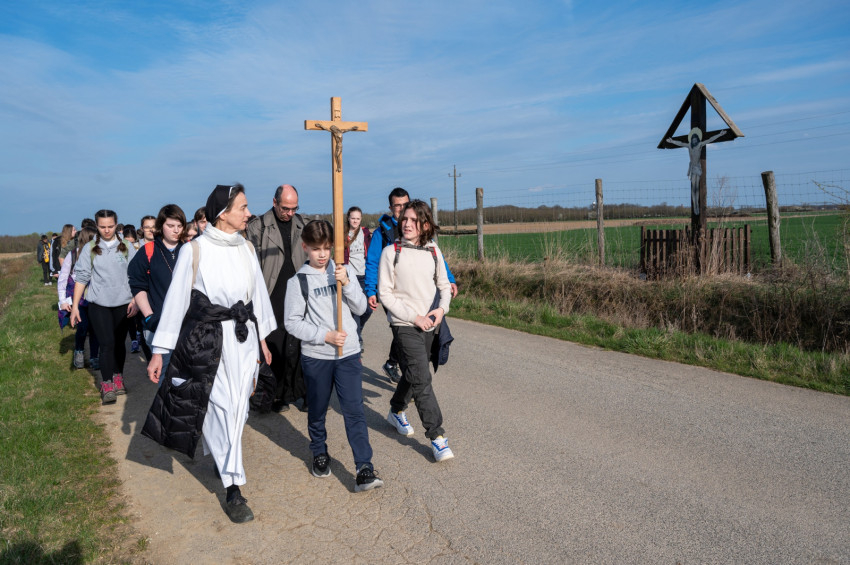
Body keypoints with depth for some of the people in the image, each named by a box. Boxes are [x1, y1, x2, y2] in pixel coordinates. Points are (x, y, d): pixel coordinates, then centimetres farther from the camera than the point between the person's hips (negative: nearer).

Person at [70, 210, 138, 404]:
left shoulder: (126, 248, 3)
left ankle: (118, 379, 24)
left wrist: (135, 300, -4)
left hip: (122, 303, 1)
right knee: (107, 343, -7)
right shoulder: (89, 249, 2)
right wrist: (75, 306, -1)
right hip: (99, 304, -1)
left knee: (119, 343, 9)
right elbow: (81, 277, 2)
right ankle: (107, 385, 1)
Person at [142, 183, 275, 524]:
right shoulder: (194, 250, -10)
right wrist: (159, 351, -5)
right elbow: (176, 301, -7)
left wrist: (262, 337, 18)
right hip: (206, 342, -5)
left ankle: (217, 455, 39)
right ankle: (233, 488, 9)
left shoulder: (246, 248, 6)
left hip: (244, 337, 5)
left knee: (236, 407, 12)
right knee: (221, 408, -2)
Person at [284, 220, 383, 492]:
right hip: (315, 356, -1)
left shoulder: (344, 270, 3)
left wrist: (347, 283, -15)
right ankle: (319, 453, 39)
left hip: (348, 352, 1)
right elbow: (292, 322, -6)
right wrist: (325, 336, -15)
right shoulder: (298, 280, -5)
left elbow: (361, 308, 1)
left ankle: (364, 470, -1)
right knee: (317, 410, 16)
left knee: (354, 411, -3)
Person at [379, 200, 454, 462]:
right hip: (404, 325, -5)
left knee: (413, 374, 18)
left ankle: (396, 411, 44)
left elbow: (444, 285, 14)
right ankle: (437, 437, -7)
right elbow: (385, 293, -8)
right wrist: (414, 317, -14)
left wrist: (442, 308, -7)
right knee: (421, 379, -13)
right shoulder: (391, 252, -8)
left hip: (428, 325, 5)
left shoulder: (433, 251, 3)